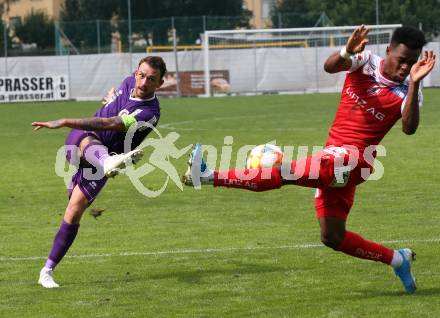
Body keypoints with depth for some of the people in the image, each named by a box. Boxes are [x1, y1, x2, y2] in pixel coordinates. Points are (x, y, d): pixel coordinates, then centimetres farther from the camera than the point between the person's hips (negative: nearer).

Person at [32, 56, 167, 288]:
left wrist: (64, 122, -40)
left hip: (97, 165, -4)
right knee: (89, 141, -34)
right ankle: (109, 162, -71)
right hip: (80, 139, 4)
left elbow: (107, 124, -35)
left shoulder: (150, 112, -25)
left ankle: (47, 271, -5)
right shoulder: (129, 82, -3)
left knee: (74, 212, -14)